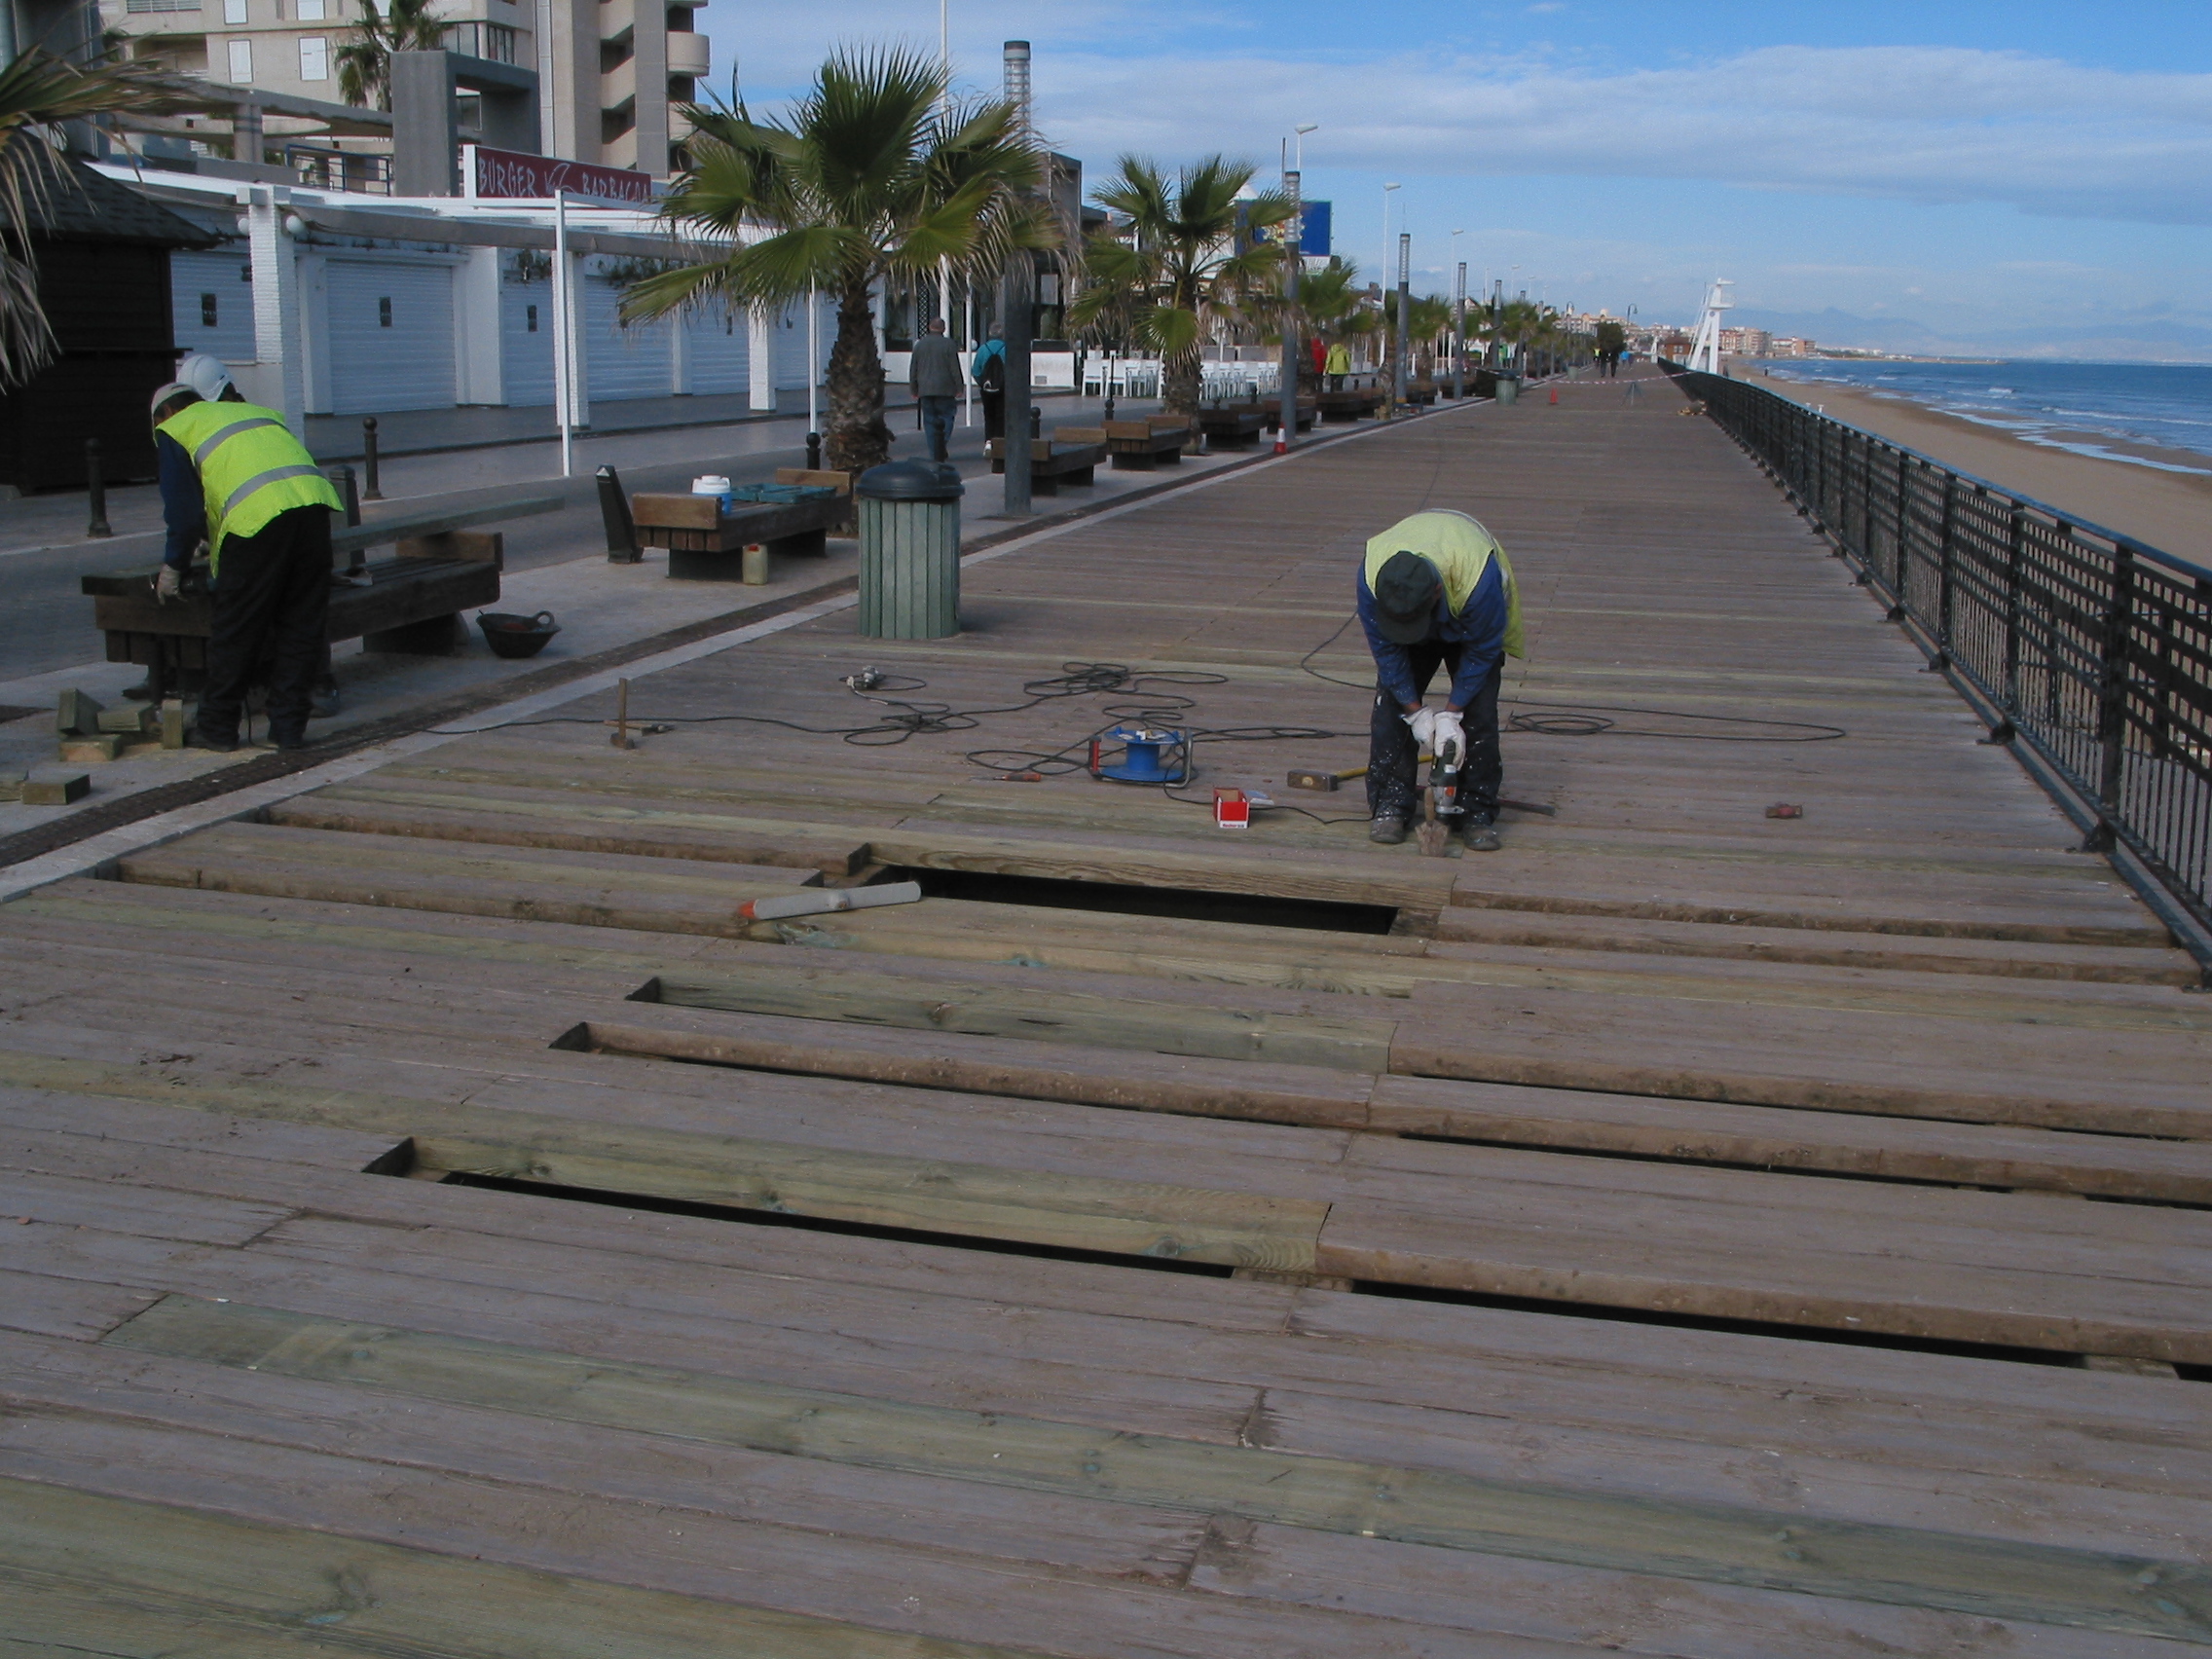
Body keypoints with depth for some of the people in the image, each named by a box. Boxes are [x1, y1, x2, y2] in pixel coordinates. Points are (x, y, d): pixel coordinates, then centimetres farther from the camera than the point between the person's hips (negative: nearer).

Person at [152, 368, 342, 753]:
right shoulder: (257, 411, 34)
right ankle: (290, 727, 14)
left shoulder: (174, 429, 18)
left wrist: (173, 567, 25)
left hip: (257, 515, -5)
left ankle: (217, 728, 18)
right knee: (301, 625, 12)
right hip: (314, 499, 5)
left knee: (235, 629, 7)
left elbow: (185, 514, 9)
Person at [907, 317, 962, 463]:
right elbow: (955, 368, -6)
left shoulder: (919, 344, 8)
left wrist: (914, 390, 17)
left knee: (929, 420, 7)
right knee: (945, 417, 4)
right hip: (944, 389, -3)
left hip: (925, 389, 3)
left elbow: (912, 369, 11)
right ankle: (943, 446, -15)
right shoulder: (948, 344, -5)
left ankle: (934, 453, 3)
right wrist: (958, 388, 1)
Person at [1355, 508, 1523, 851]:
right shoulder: (1371, 577, -36)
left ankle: (1478, 812, -5)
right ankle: (1389, 805, -4)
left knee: (1478, 712, -14)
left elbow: (1482, 653, -26)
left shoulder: (1479, 578, -44)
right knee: (1392, 704, -11)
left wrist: (1451, 713, -23)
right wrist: (1415, 711, -18)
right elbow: (1386, 649, -20)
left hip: (1473, 622, -2)